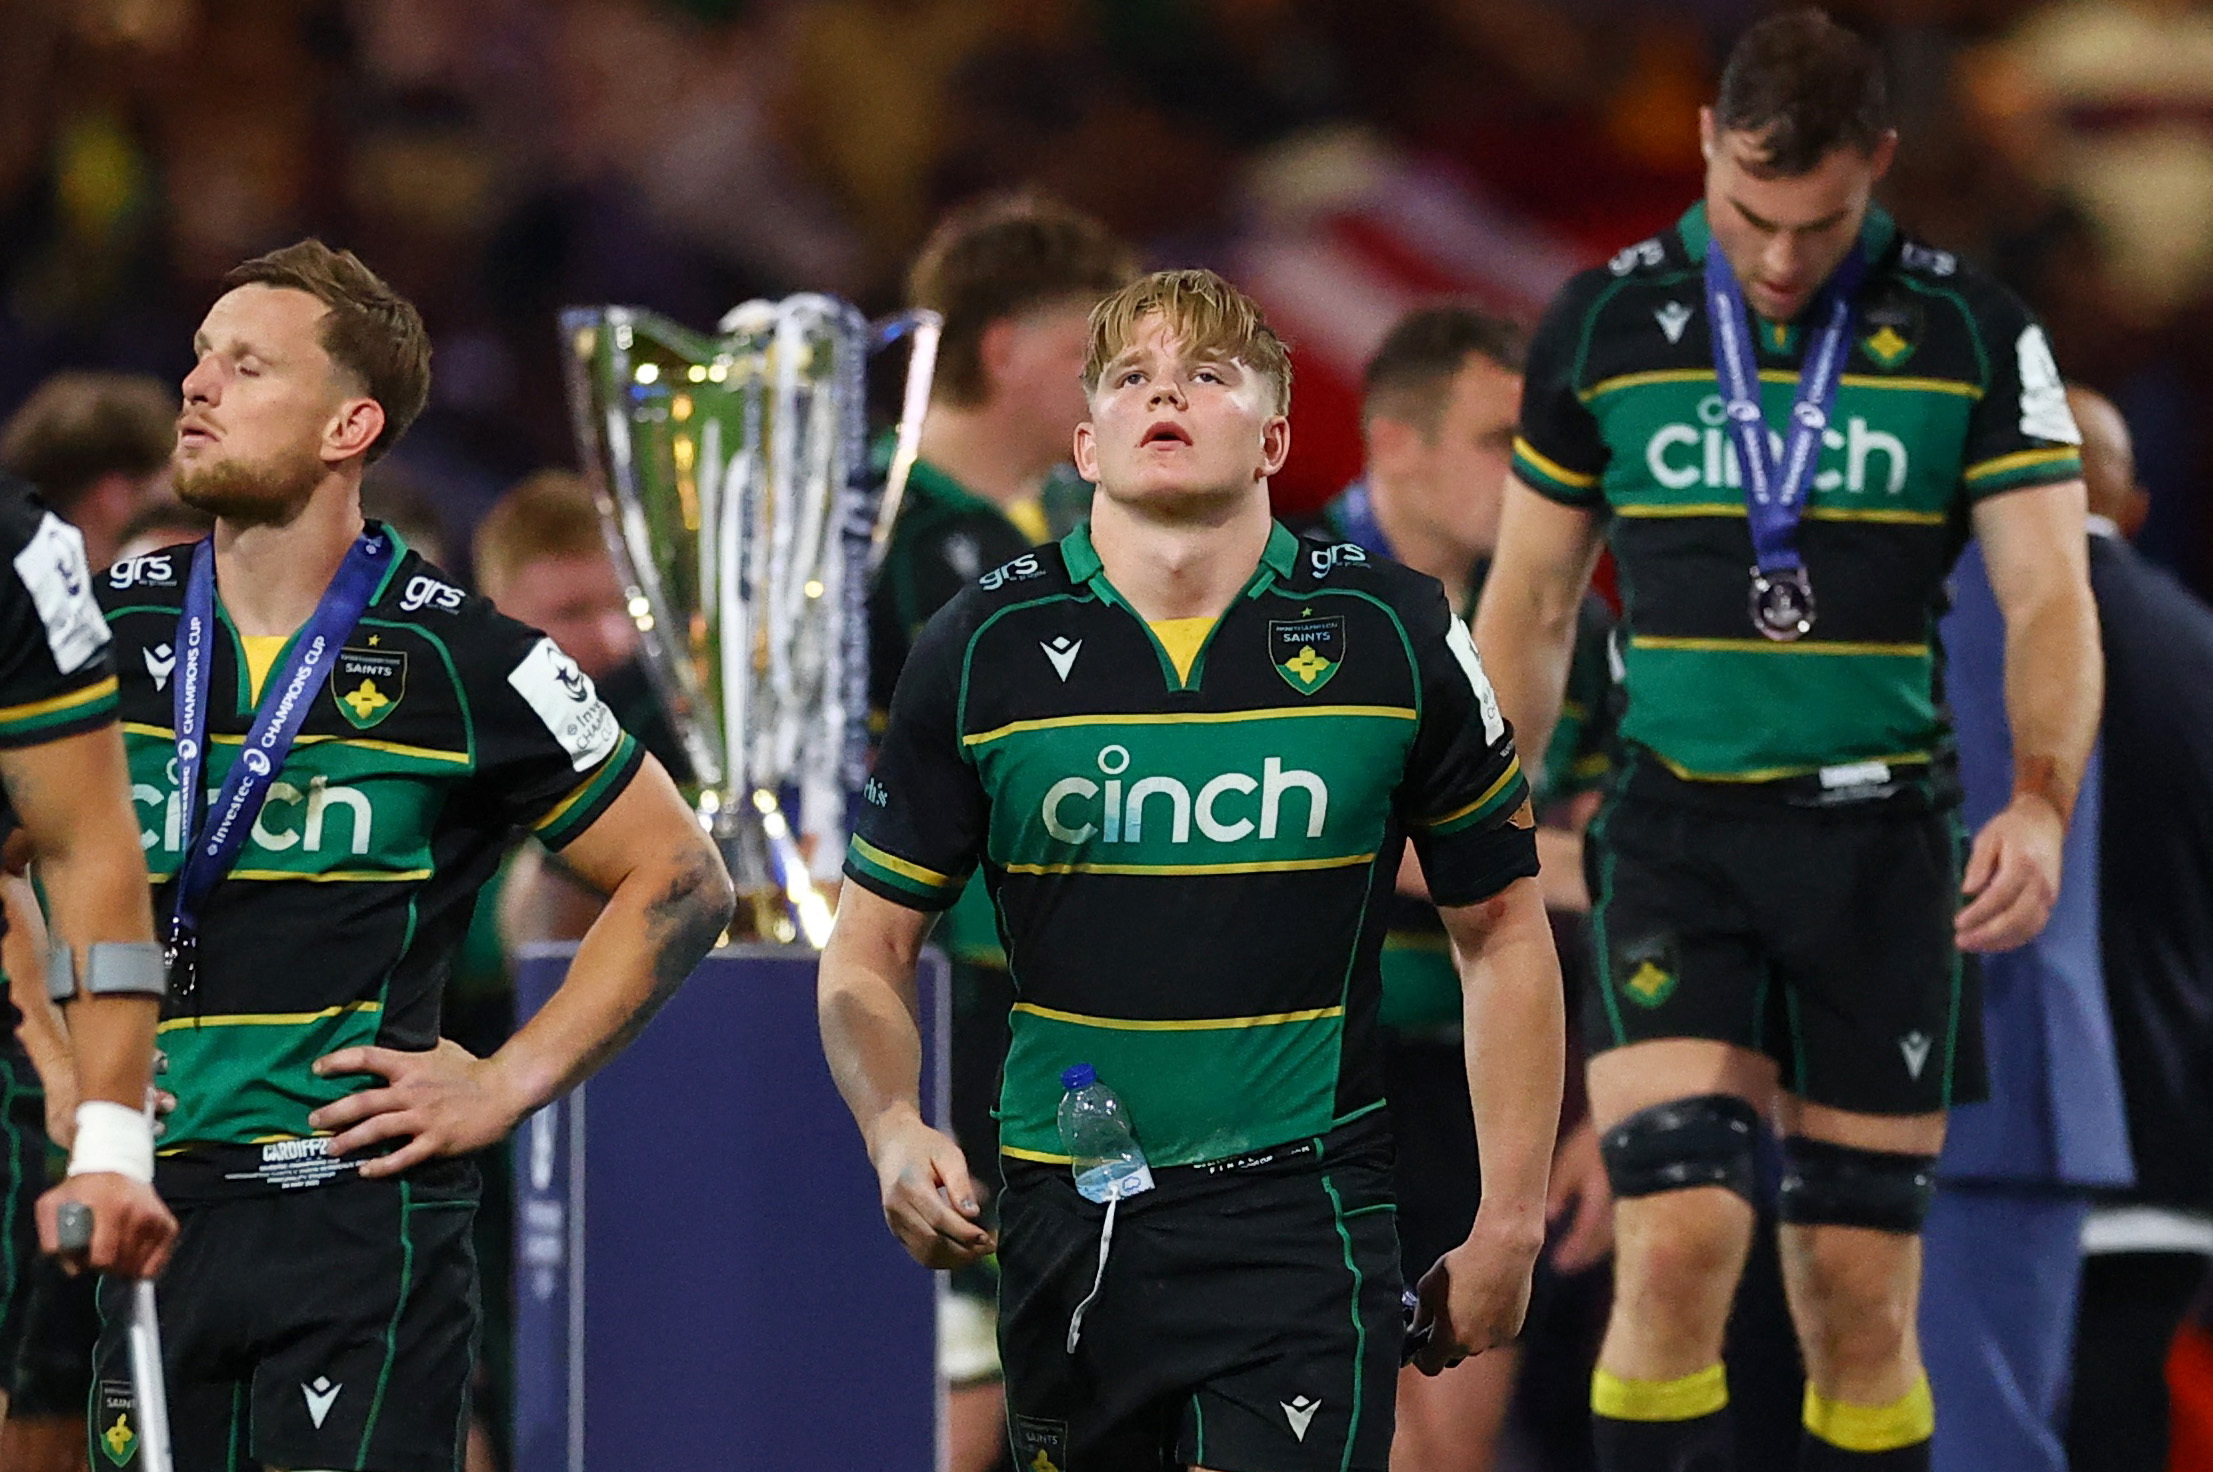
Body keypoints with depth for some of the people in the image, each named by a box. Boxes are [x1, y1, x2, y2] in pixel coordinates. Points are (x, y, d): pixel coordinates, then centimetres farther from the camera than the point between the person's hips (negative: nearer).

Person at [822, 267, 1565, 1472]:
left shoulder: (1394, 638, -1)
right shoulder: (984, 649, 0)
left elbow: (1501, 933, 8)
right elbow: (868, 951, 6)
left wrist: (1508, 1223, 5)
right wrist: (894, 1134, -14)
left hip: (1300, 1225, -2)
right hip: (1064, 1227, 2)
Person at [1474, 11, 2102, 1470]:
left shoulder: (1972, 332, -1)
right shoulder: (1606, 323, 2)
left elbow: (2050, 594, -5)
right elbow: (1530, 600, 11)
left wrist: (2041, 804, -23)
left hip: (1882, 840, 0)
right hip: (1677, 838, 0)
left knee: (1861, 1299, 2)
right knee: (1679, 1237, -18)